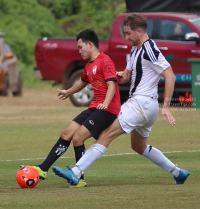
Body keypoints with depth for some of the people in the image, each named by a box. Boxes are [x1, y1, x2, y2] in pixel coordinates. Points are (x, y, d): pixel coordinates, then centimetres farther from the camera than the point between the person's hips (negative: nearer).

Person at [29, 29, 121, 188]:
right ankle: (43, 170, 5)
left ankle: (79, 179, -6)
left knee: (78, 138, -16)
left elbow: (112, 85, -21)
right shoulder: (89, 66, 18)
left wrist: (106, 103, -38)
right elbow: (83, 82, 39)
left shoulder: (105, 61, -11)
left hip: (107, 109, -9)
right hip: (94, 107, 9)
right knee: (66, 134, 3)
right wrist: (68, 92, 55)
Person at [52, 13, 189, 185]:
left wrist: (166, 106, -24)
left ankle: (75, 173, -23)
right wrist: (121, 76, 0)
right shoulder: (135, 50, 15)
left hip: (142, 103, -11)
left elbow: (170, 76, -19)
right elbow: (127, 74, 26)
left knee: (107, 135, -16)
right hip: (138, 103, 11)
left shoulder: (150, 50, -15)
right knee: (139, 147, 24)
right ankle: (178, 173, 30)